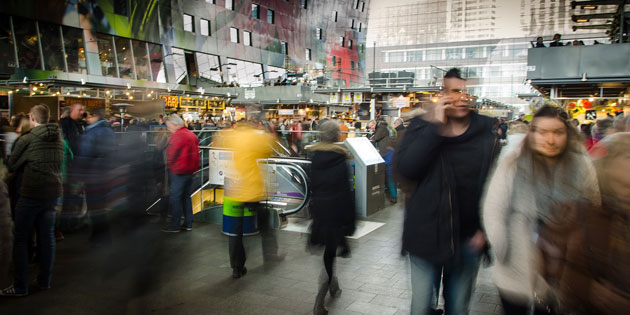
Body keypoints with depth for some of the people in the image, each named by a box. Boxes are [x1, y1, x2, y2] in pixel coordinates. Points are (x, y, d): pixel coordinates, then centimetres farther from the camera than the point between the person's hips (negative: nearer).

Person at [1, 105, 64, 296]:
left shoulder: (26, 140, -11)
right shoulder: (58, 139, 5)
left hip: (32, 194, -5)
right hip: (53, 192, 5)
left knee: (21, 239, 5)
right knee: (47, 236, 13)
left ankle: (20, 286, 8)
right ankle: (44, 280, 21)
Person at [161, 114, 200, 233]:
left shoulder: (177, 135, -15)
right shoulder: (192, 135, 12)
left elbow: (172, 155, -13)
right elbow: (195, 153, 14)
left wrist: (169, 165, 5)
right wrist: (193, 167, 16)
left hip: (178, 172, -9)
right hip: (190, 171, 9)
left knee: (174, 198, -1)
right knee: (186, 197, 15)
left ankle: (175, 226, 3)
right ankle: (188, 224, 18)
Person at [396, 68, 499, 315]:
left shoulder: (487, 131, -1)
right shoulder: (422, 126, -4)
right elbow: (405, 169, -19)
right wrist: (436, 127, -20)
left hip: (468, 238, 2)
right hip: (426, 235, -1)